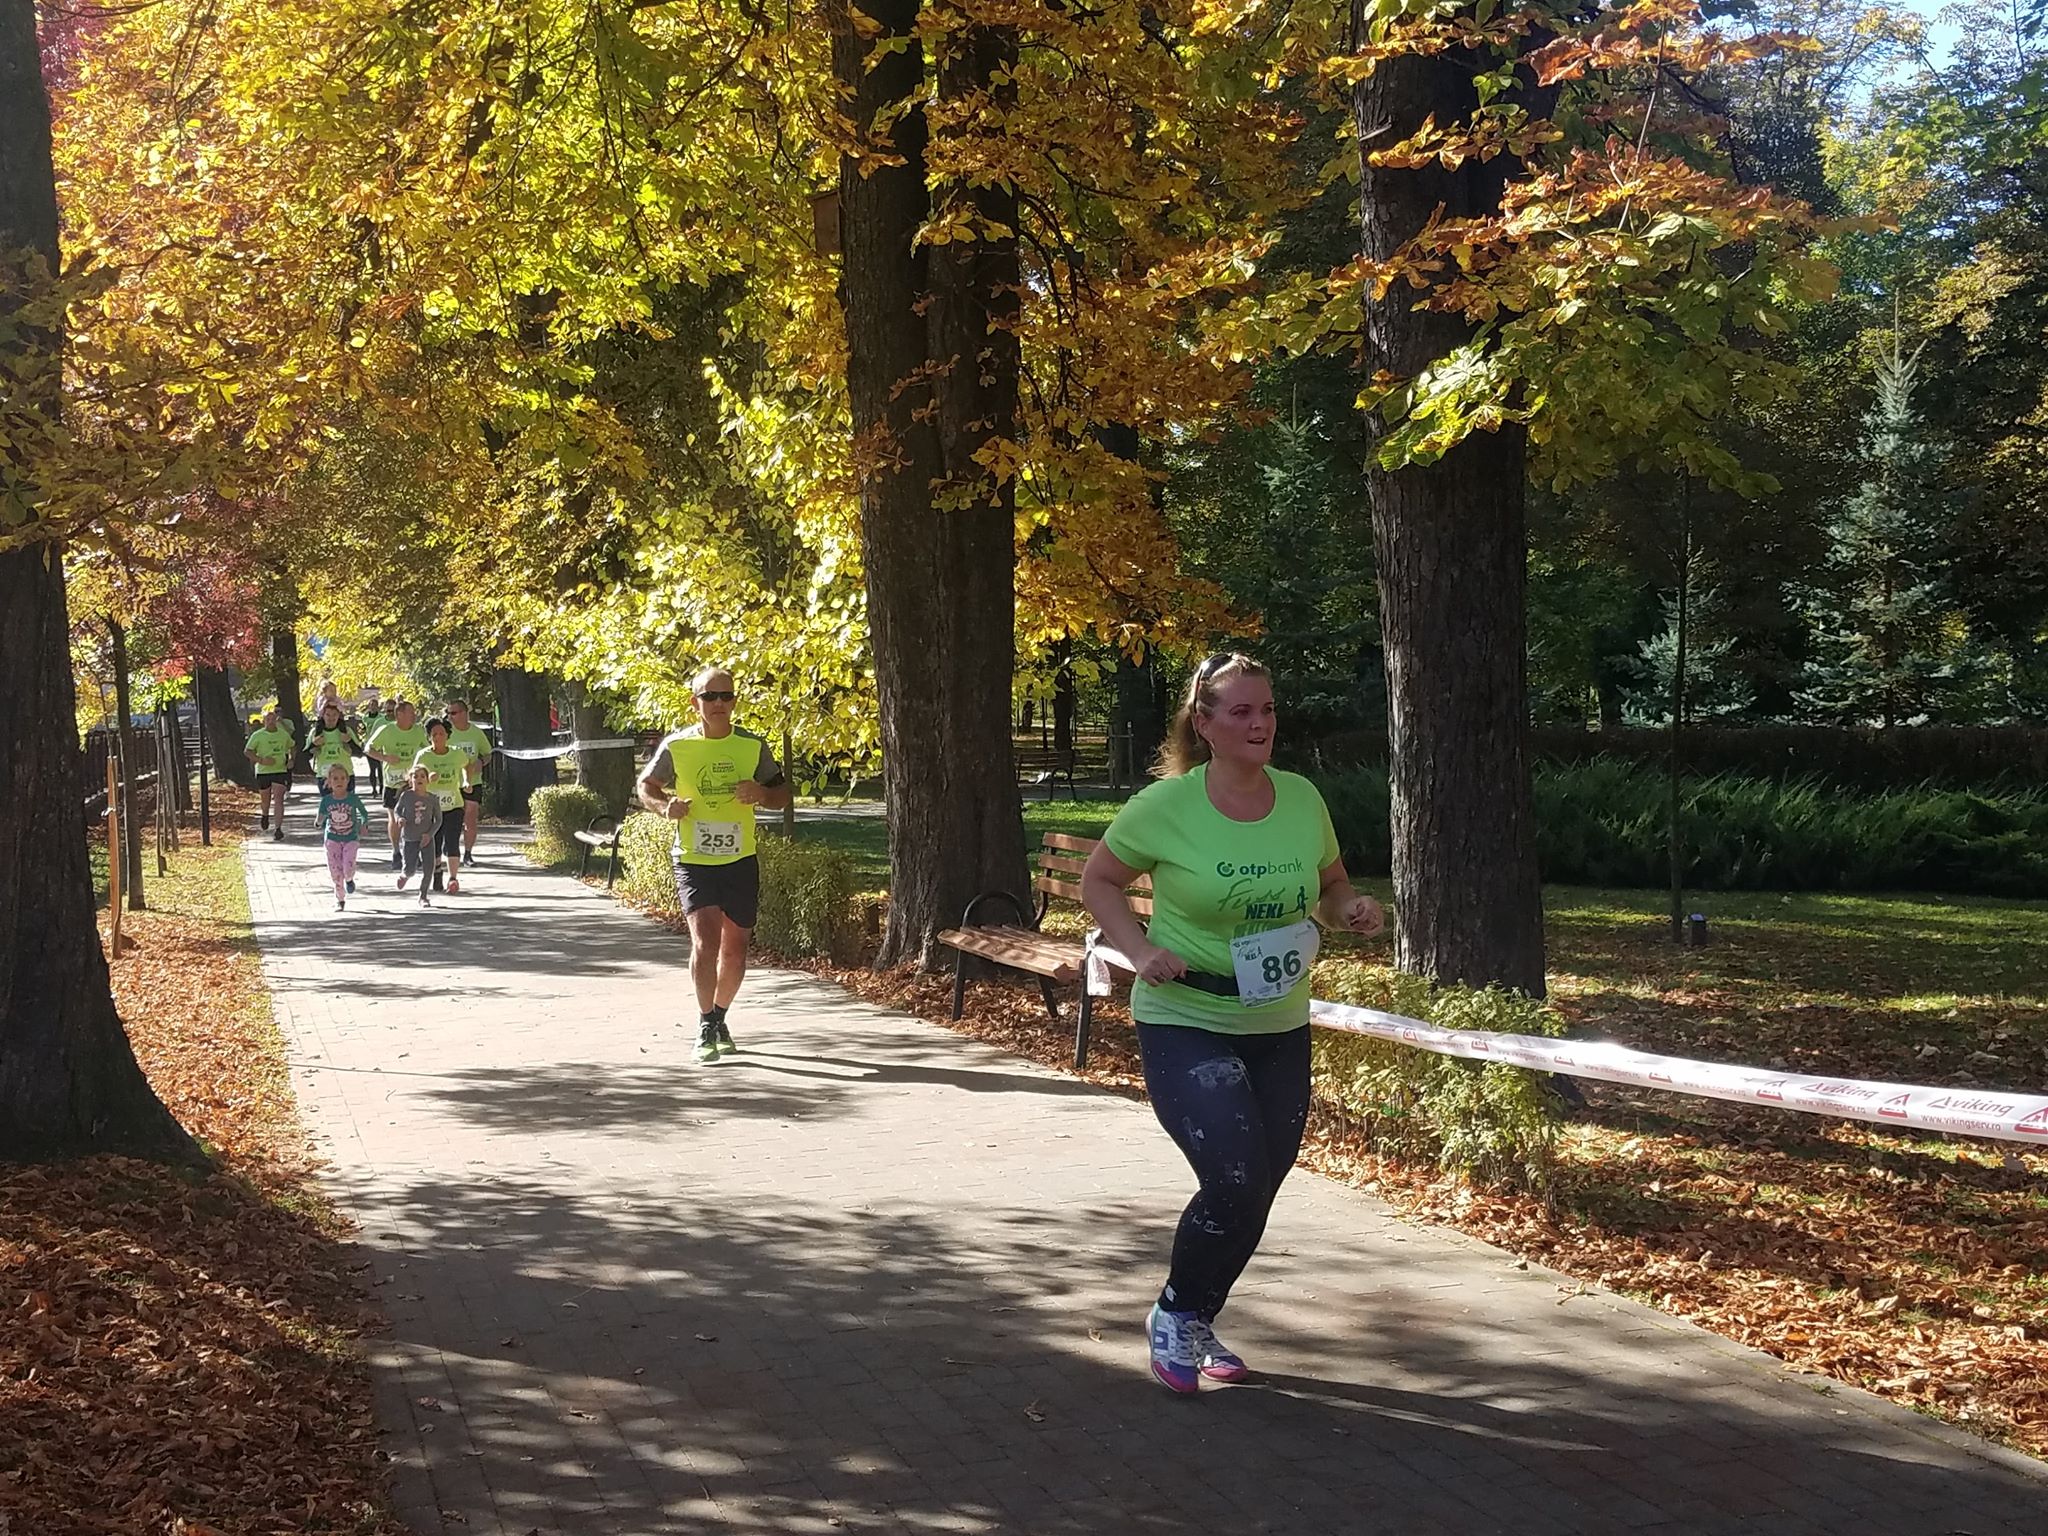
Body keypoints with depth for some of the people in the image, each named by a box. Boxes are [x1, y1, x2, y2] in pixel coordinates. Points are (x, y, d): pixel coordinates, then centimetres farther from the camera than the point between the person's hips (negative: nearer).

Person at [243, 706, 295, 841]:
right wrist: (261, 760, -20)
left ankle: (279, 829, -14)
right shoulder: (257, 735, -4)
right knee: (266, 800, 14)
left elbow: (291, 747, 22)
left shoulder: (284, 734, 4)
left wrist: (291, 760, 5)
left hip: (280, 771, 0)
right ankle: (265, 817, 48)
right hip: (263, 771, 0)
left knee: (279, 799, -13)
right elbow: (247, 751, -7)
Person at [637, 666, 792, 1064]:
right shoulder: (676, 745, -3)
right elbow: (646, 787, 9)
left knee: (735, 949, 10)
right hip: (693, 861, -2)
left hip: (741, 861, 3)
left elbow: (782, 795, 9)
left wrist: (761, 793, -14)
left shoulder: (753, 746, 0)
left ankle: (720, 1019, 31)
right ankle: (706, 1027, -9)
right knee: (705, 940, -18)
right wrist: (665, 806, -12)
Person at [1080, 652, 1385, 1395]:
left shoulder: (1302, 799, -3)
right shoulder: (1165, 805, -15)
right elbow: (1097, 879, -1)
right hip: (1185, 1025, -5)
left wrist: (1354, 910, -10)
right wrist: (1140, 951, -16)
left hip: (1279, 1030, 5)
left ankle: (1199, 1323, 38)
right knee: (1235, 1181, -17)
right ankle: (1175, 1312, 12)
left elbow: (1330, 887, 12)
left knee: (1257, 1192, 13)